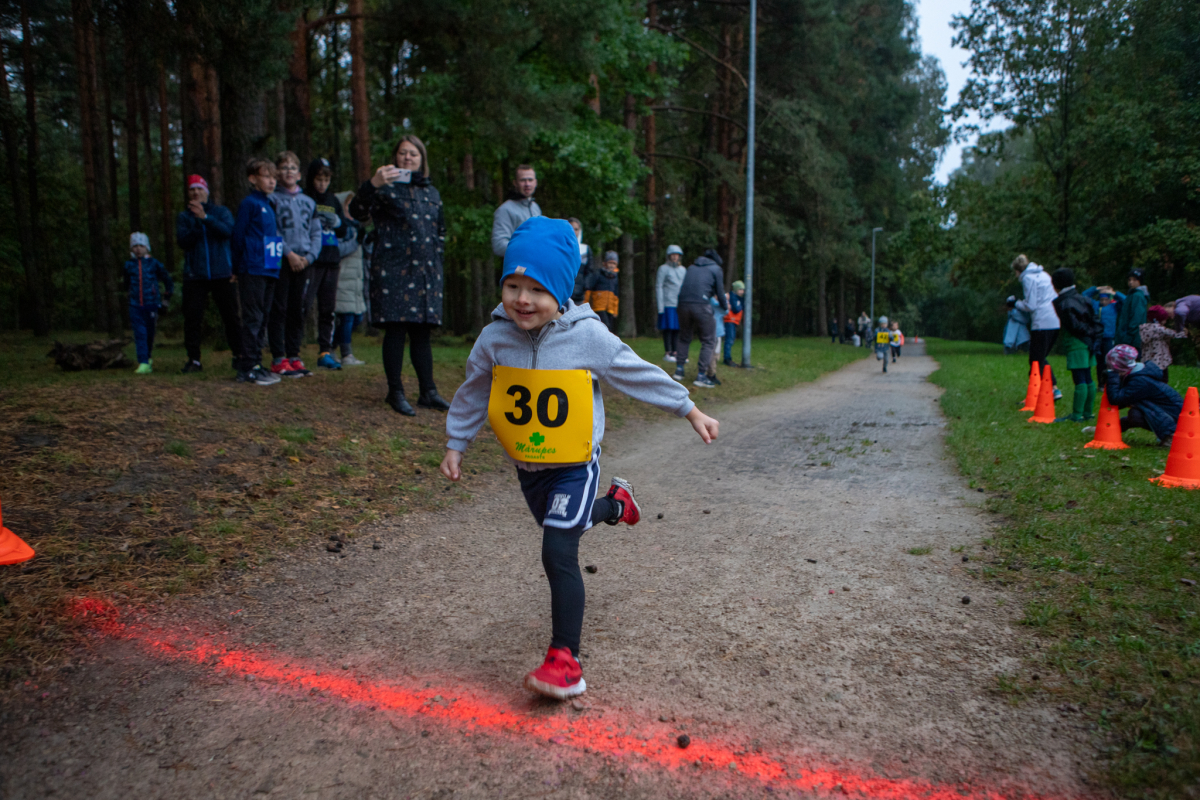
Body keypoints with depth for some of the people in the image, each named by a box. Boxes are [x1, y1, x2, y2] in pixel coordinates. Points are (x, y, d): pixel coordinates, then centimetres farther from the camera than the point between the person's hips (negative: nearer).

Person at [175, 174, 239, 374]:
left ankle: (239, 355, 10)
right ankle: (193, 359, 3)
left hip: (222, 274, -1)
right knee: (192, 318, -3)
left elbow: (227, 231, -10)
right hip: (195, 275, 1)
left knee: (231, 316, 1)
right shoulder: (184, 217, 12)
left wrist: (205, 217, -20)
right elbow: (183, 241, -2)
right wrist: (197, 223, -14)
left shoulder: (221, 212, 9)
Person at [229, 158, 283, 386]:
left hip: (269, 271, 8)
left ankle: (253, 363, 17)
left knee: (262, 319, 10)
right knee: (253, 318, -7)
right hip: (252, 271, -8)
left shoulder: (269, 205, 18)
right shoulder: (249, 203, -5)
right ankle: (248, 368, -4)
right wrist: (240, 266, -5)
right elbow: (238, 236, -7)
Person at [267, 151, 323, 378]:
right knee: (279, 310, -5)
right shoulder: (273, 199, 3)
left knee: (297, 310, 7)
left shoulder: (308, 201, 17)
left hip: (304, 262, 4)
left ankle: (293, 356, 12)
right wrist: (289, 253, -14)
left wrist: (309, 257, -3)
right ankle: (278, 359, -3)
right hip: (281, 261, -4)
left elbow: (316, 232, 11)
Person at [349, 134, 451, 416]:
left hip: (426, 272, 5)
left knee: (423, 332, 7)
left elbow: (440, 231, 25)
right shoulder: (386, 187, 2)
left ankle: (428, 391, 12)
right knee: (396, 330, -4)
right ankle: (395, 392, 4)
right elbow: (357, 212, -12)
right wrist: (372, 185, -28)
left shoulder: (431, 192, 18)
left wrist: (437, 262, 14)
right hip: (393, 270, -5)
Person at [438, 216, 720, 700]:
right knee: (564, 529, 27)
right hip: (526, 466, 5)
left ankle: (565, 661, -8)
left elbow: (640, 376, -7)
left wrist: (690, 412, -2)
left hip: (574, 465, -5)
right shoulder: (495, 338, -10)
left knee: (558, 554, -15)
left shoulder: (588, 336, -18)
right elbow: (472, 395, 6)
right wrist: (455, 445, 11)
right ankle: (614, 505, 58)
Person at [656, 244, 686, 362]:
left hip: (680, 304, 5)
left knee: (677, 328, 4)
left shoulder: (683, 270, 16)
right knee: (668, 328, -4)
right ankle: (667, 353, 2)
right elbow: (658, 287, -3)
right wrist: (660, 306, -9)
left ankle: (674, 352, 11)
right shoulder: (663, 269, 0)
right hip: (668, 304, -5)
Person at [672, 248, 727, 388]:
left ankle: (679, 370, 21)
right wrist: (725, 308, 30)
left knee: (684, 338, 22)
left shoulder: (692, 267, 25)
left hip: (683, 303, 5)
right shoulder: (716, 269, 12)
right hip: (700, 305, -5)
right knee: (709, 341, 4)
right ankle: (701, 376, -2)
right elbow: (720, 293, 11)